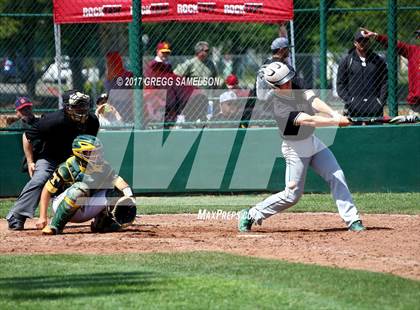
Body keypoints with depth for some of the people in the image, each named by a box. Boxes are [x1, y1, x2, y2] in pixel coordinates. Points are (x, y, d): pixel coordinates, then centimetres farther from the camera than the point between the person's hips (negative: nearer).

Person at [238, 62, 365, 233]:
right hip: (296, 149, -7)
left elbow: (314, 102, -19)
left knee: (337, 177, -4)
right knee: (292, 194, -3)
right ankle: (251, 215, 11)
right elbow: (308, 120, -34)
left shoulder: (296, 85, -7)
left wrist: (335, 114, -35)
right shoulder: (278, 104, -26)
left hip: (312, 142, 7)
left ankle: (352, 219, -3)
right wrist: (337, 121, -36)